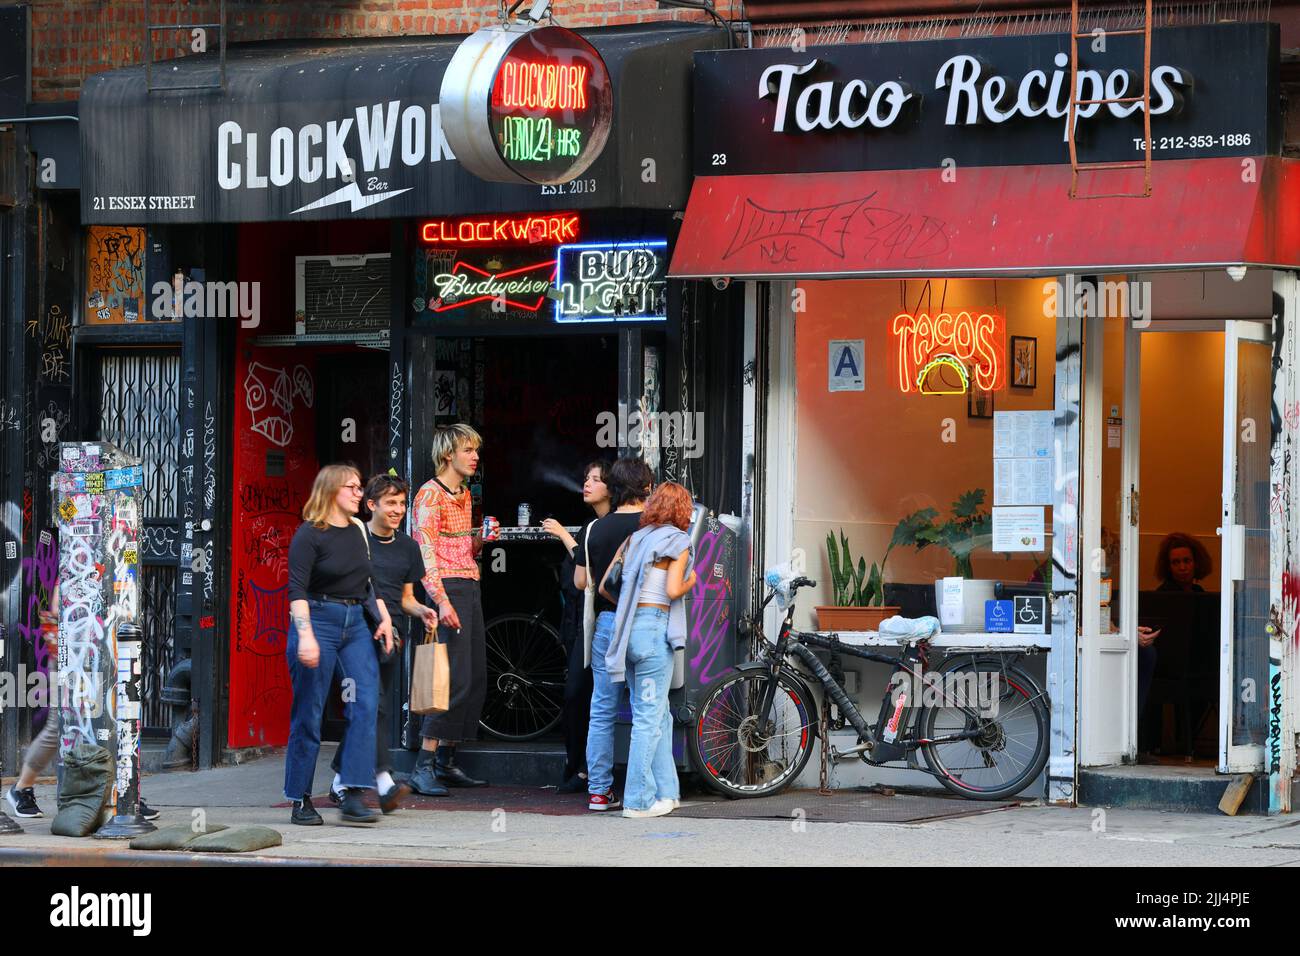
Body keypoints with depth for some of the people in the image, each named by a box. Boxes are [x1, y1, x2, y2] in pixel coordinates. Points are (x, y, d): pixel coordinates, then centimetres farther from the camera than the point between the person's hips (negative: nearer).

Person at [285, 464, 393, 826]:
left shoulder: (358, 531, 14)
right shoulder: (310, 535, -7)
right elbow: (297, 590, -13)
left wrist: (384, 617, 12)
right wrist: (305, 635, -23)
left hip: (356, 624, 6)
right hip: (318, 619, -6)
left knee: (366, 705, -9)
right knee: (308, 715, -2)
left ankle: (352, 797, -11)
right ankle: (301, 802, 7)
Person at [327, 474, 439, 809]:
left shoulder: (408, 547, 17)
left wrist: (422, 612, 1)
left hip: (392, 634, 5)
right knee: (374, 705, -19)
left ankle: (340, 779, 18)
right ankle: (384, 781, -28)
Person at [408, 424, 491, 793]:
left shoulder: (464, 495, 18)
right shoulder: (430, 494, -8)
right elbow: (426, 554, -15)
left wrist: (480, 539, 5)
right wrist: (441, 601, -23)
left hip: (470, 588, 9)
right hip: (448, 588, -9)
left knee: (475, 679, 7)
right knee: (455, 677, -15)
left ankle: (446, 762, 14)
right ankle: (423, 768, -14)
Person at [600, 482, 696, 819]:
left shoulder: (635, 539, 15)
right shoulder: (677, 541, -3)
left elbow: (604, 586, 12)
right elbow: (674, 590, -14)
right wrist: (691, 581, 7)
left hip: (629, 628, 7)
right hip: (655, 625, -7)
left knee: (659, 715, 15)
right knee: (649, 717, -4)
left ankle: (665, 792, 17)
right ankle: (639, 800, -4)